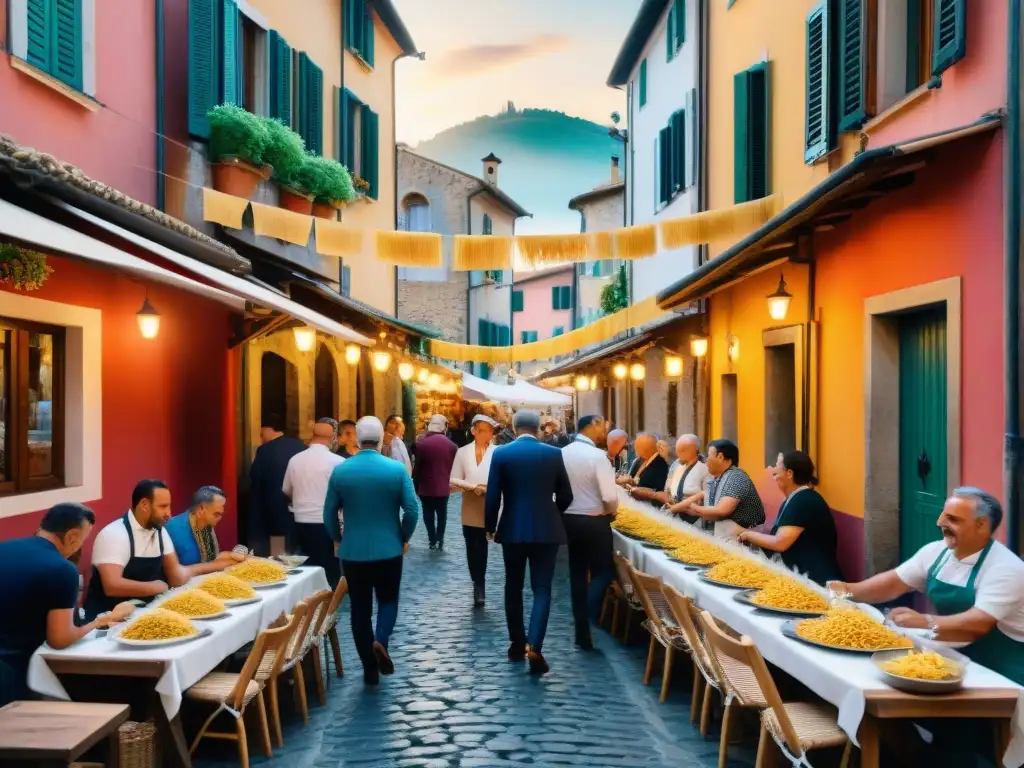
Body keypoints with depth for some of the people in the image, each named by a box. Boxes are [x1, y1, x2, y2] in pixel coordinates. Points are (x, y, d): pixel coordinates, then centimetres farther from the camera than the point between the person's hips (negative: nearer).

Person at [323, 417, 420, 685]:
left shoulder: (340, 470, -4)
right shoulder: (397, 469, -8)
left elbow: (329, 513, 1)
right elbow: (412, 510, -9)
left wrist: (338, 539, 18)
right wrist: (404, 538, 8)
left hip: (352, 551, 1)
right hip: (389, 550, -1)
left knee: (360, 609, 10)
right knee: (388, 600, 17)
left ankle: (370, 670, 14)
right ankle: (381, 640, -10)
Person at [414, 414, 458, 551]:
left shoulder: (421, 443, -13)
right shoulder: (451, 445, -5)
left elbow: (417, 467, -9)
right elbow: (453, 467, 1)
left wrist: (416, 486, 2)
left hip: (425, 487, -2)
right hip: (443, 486, 2)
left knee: (429, 514, 10)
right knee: (442, 514, 16)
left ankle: (433, 541, 9)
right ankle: (440, 540, 11)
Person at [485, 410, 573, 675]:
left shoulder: (501, 453, -4)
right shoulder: (554, 454, -1)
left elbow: (492, 496, -5)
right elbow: (565, 496, 5)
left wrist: (490, 527, 10)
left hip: (512, 529, 0)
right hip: (547, 530, 0)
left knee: (514, 588, 16)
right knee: (541, 589, 3)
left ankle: (517, 644, 23)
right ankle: (534, 646, -12)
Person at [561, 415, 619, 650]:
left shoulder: (562, 453, 0)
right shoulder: (597, 455, -17)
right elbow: (609, 496, -19)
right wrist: (612, 513, 1)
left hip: (568, 519, 6)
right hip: (594, 522, -6)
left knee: (577, 573, 13)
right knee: (603, 571, 8)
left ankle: (582, 630, 19)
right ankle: (591, 620, -9)